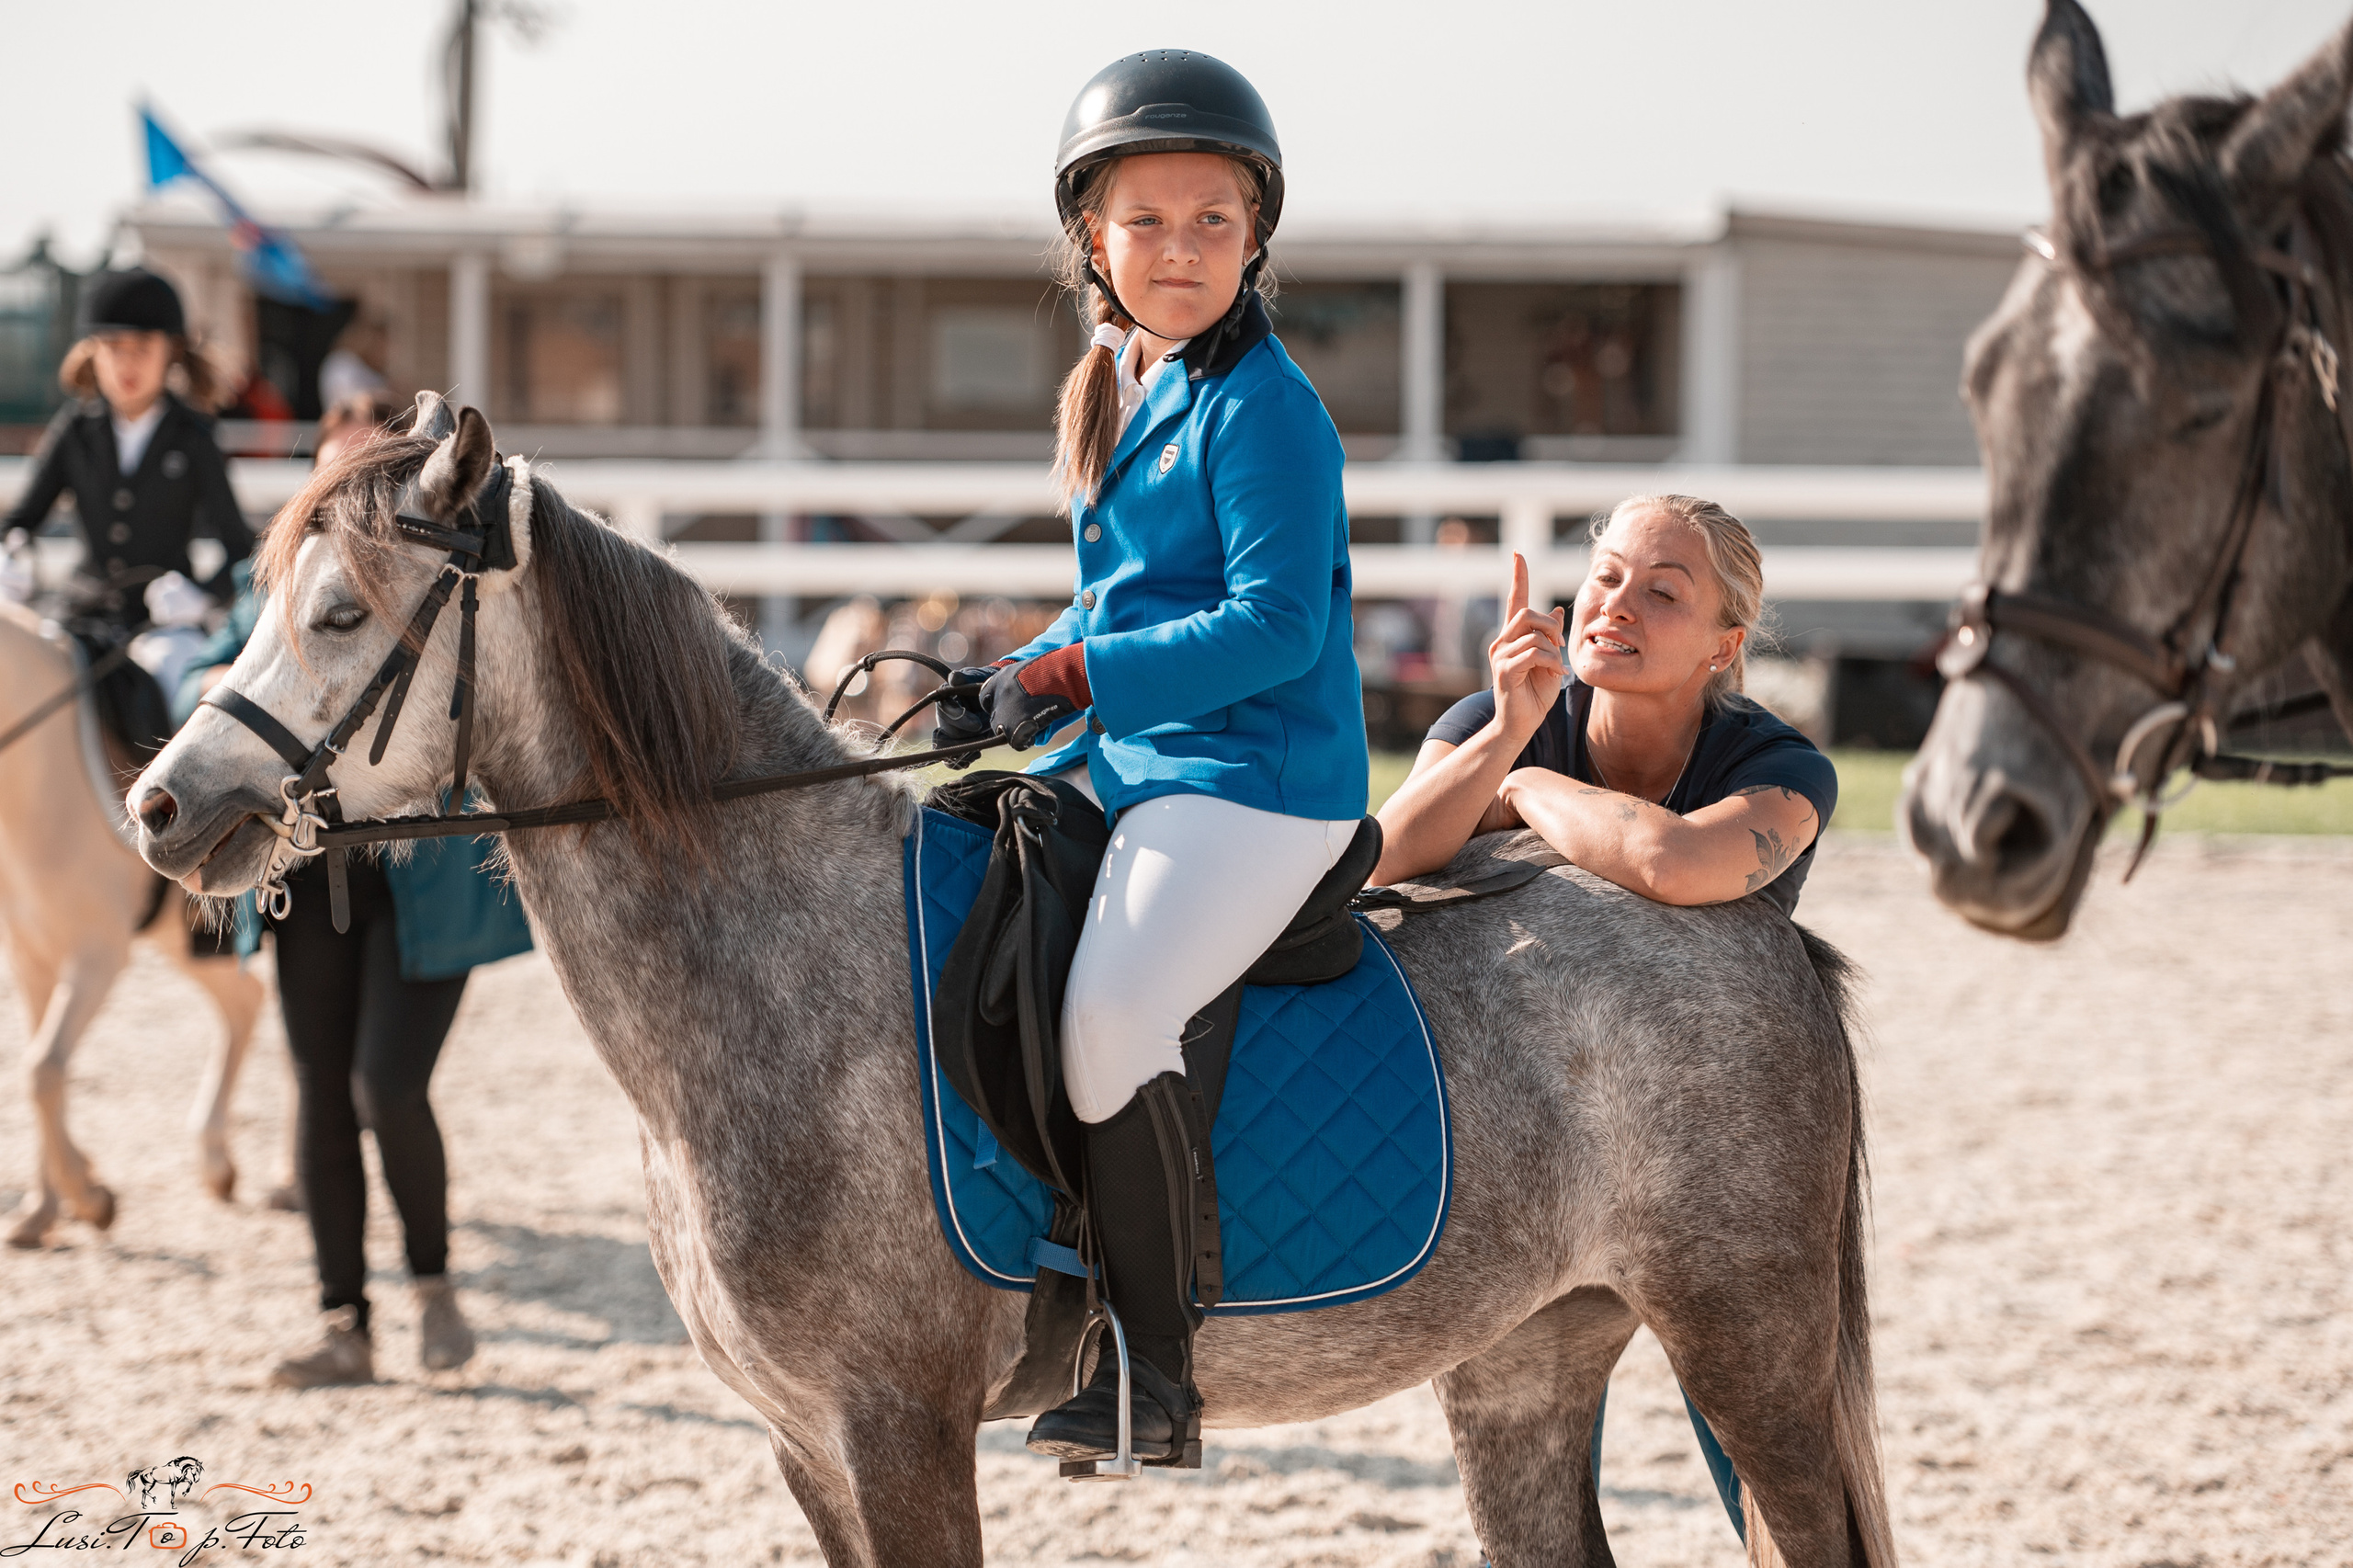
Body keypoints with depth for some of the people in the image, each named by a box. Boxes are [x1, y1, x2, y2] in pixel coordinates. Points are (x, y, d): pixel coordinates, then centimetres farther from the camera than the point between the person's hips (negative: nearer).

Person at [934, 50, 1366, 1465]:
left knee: (1111, 1012, -27)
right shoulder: (1115, 395, 15)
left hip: (1260, 780, -10)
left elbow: (1275, 625, -21)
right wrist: (1017, 686, 6)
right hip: (1129, 765, 10)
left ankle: (1158, 1379, -20)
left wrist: (1072, 678, -21)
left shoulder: (1261, 408, -13)